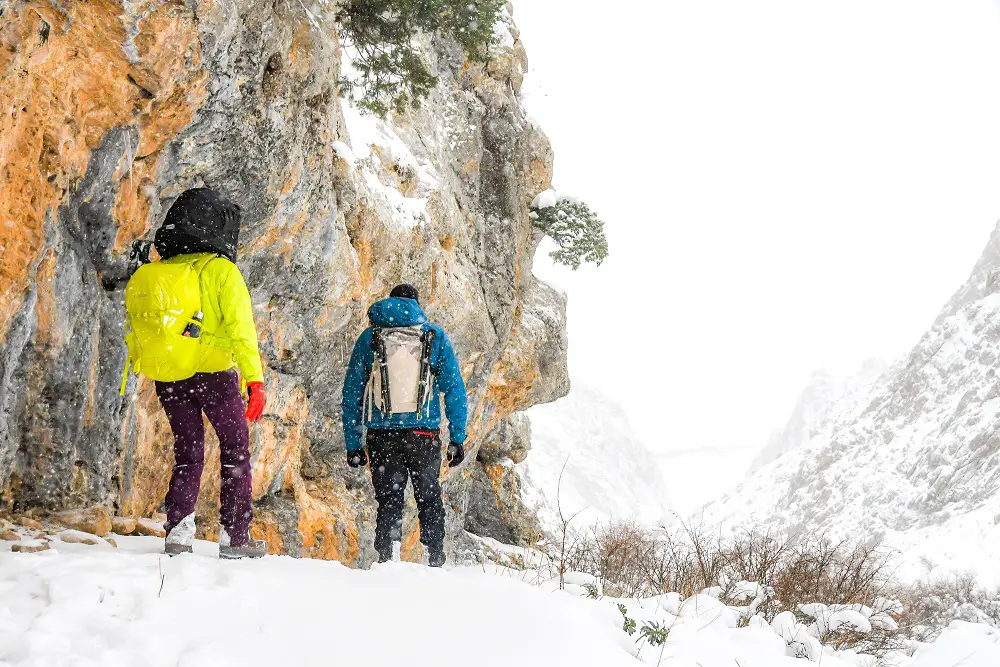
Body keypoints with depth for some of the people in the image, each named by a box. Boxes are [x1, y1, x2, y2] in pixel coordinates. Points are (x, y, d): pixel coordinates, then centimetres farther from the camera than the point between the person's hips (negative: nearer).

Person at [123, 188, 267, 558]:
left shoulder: (148, 275, 10)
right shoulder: (221, 270, -6)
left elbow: (134, 333, 10)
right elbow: (241, 329, -15)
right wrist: (255, 380, -18)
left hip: (167, 379, 5)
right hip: (214, 373, -4)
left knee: (187, 455, 15)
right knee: (235, 451, 9)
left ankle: (178, 531, 3)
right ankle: (235, 535, 5)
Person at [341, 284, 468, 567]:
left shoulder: (369, 338, 8)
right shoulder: (435, 336, 7)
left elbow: (351, 394, 7)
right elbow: (455, 390, 2)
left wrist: (353, 443, 9)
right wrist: (457, 438, 4)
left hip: (382, 436, 0)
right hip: (424, 435, 0)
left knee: (388, 502, 8)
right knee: (429, 500, 12)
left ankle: (387, 560, -1)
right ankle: (435, 563, 7)